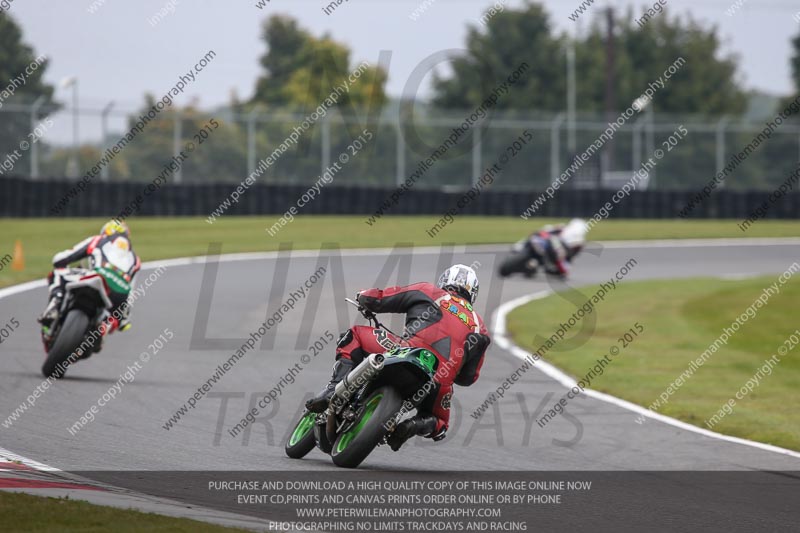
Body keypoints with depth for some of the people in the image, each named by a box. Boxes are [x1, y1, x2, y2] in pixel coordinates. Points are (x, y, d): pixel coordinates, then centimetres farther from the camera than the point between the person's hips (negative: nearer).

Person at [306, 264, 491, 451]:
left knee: (353, 336, 16)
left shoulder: (428, 292, 20)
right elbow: (468, 377, 28)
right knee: (438, 426, 32)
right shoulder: (479, 328, 28)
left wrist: (363, 297, 40)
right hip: (440, 382, 3)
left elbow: (374, 299, 16)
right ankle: (417, 425, -6)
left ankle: (334, 388, -8)